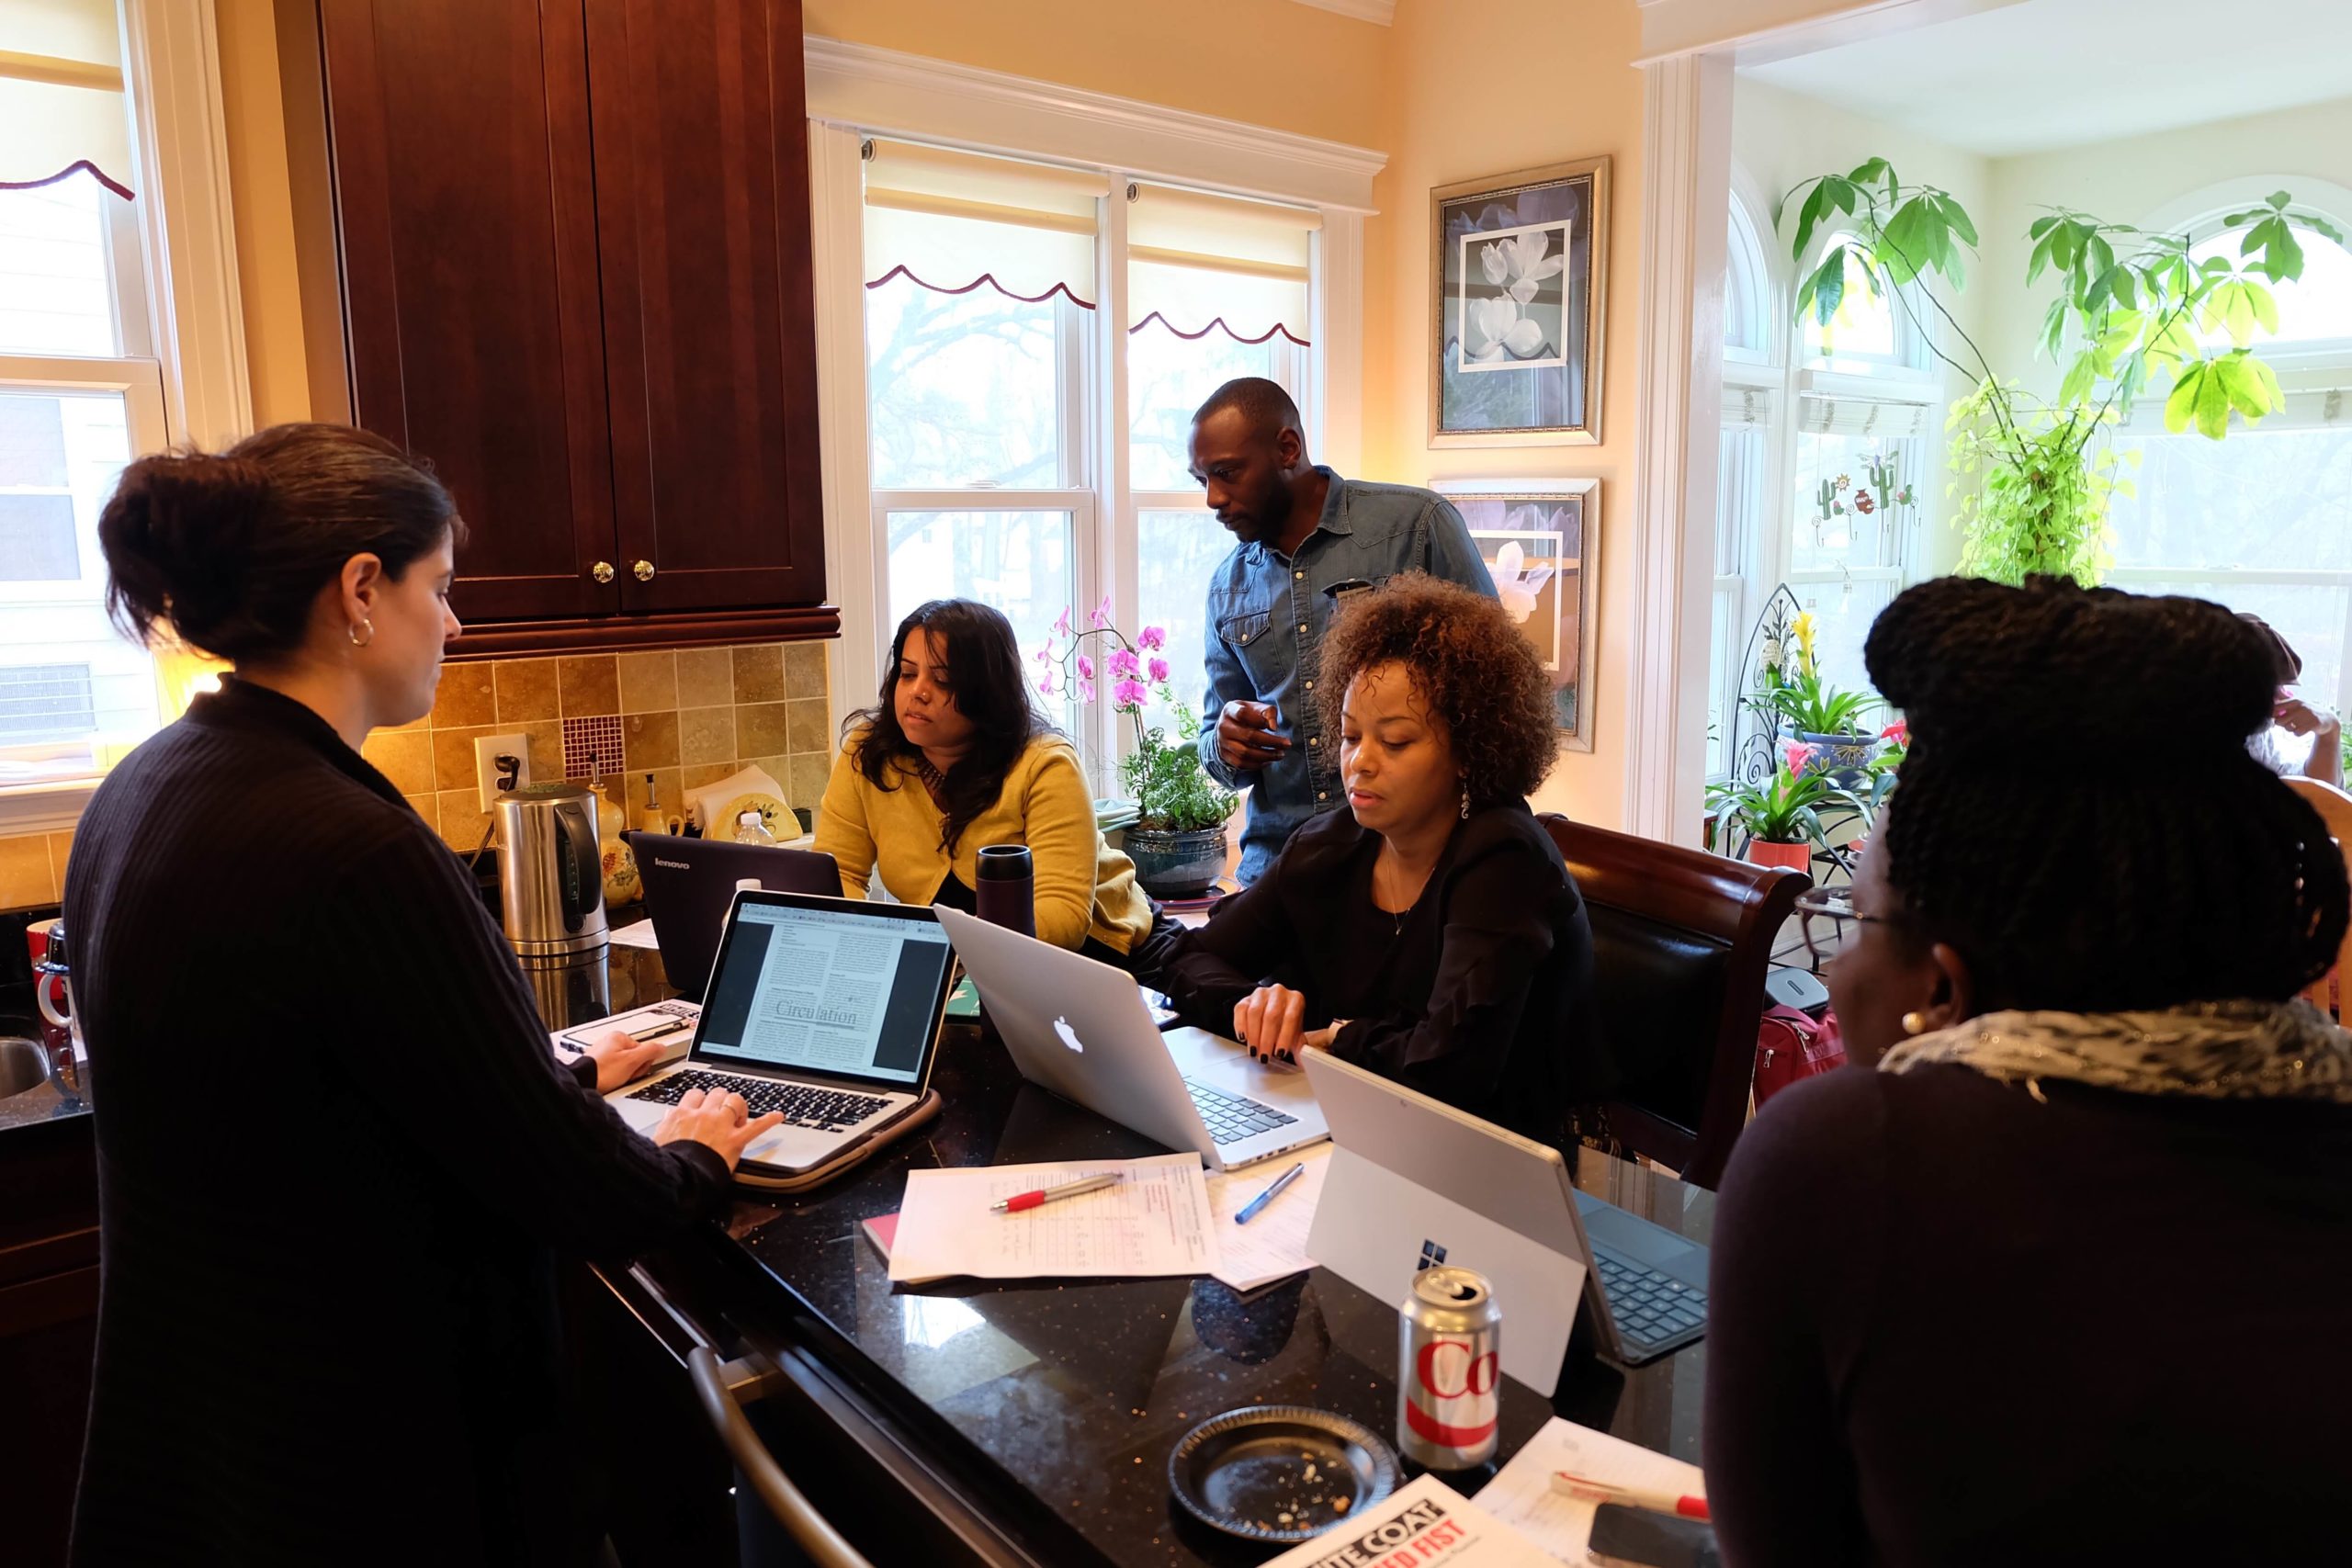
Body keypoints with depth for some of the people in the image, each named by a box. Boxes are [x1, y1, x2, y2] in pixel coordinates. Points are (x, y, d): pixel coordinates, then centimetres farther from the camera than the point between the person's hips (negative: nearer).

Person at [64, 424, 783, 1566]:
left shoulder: (139, 794, 0)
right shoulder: (353, 851, -29)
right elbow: (584, 1200, -23)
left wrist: (567, 1079, 18)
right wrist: (691, 1161, -2)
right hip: (364, 1453, -8)